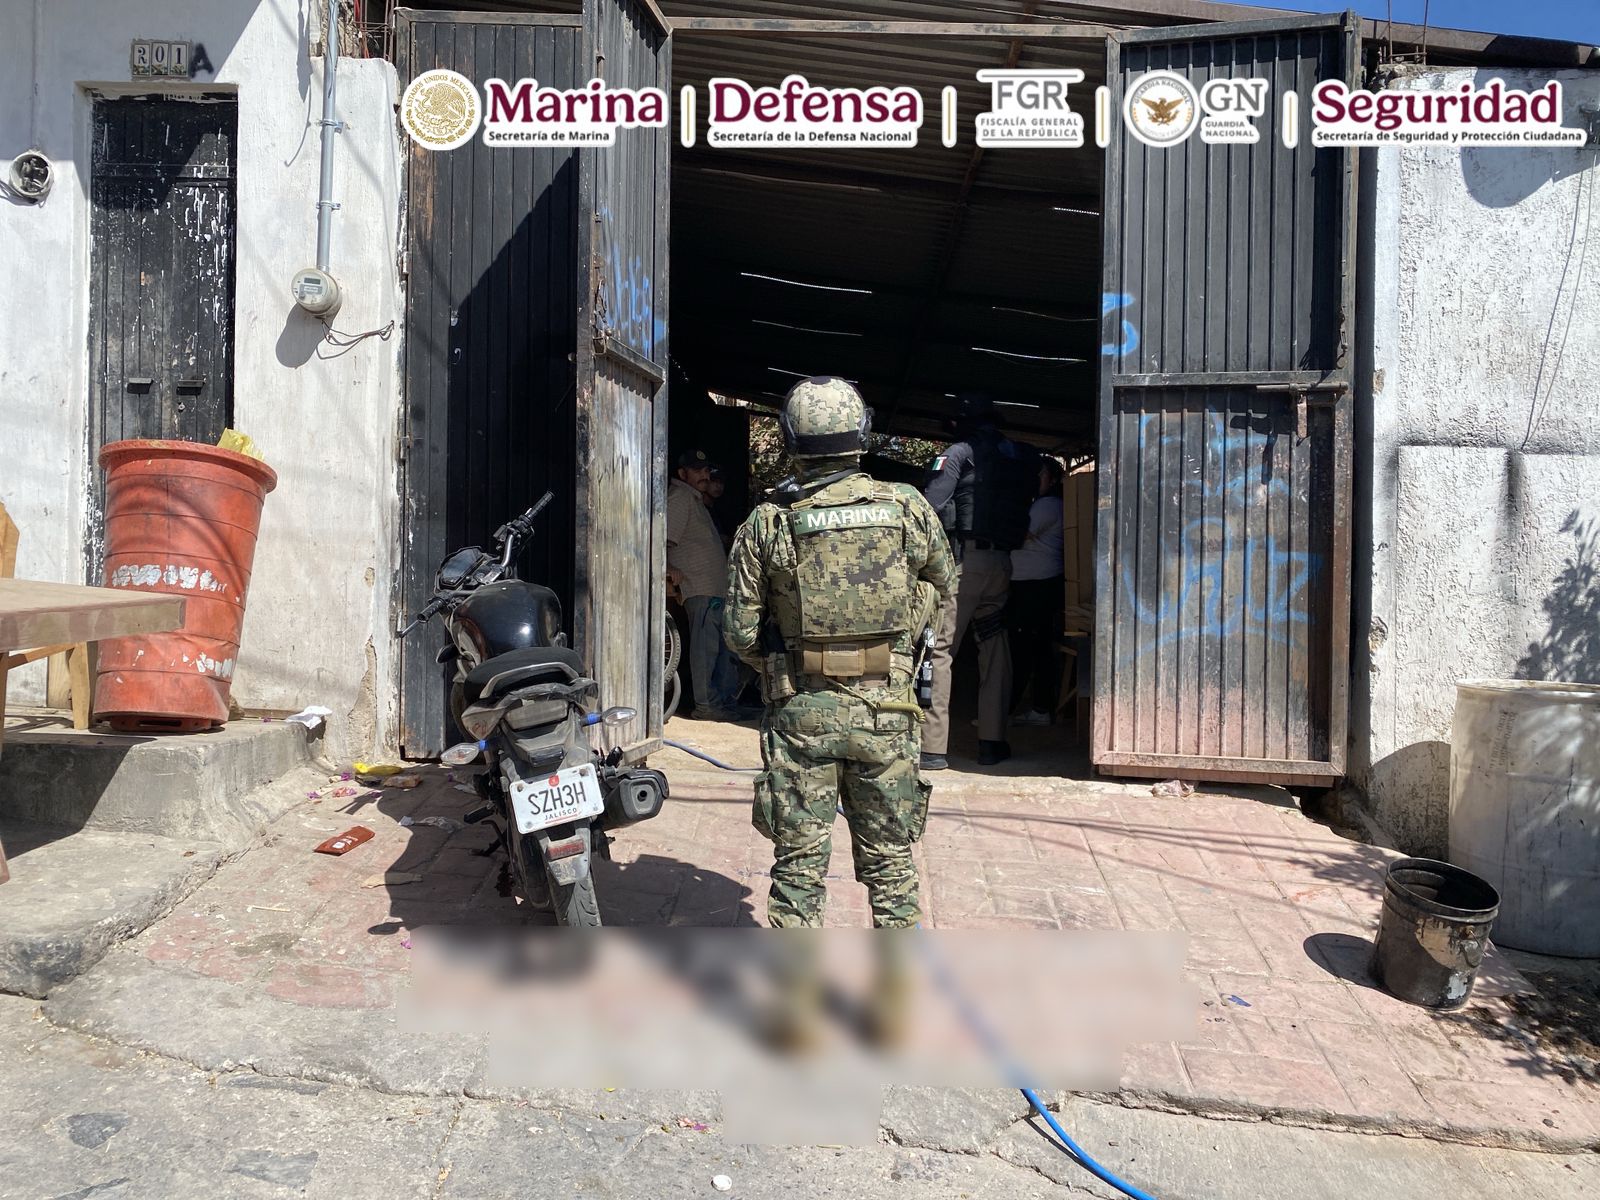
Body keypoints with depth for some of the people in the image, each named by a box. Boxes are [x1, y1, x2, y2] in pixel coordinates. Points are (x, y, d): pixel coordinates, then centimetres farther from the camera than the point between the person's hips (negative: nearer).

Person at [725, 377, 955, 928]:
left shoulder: (766, 522, -6)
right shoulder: (907, 508, -3)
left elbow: (742, 632, -4)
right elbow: (941, 586, 14)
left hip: (800, 711, -1)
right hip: (885, 710, 1)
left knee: (800, 858, 10)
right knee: (889, 857, 15)